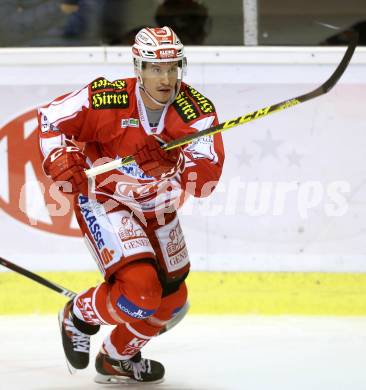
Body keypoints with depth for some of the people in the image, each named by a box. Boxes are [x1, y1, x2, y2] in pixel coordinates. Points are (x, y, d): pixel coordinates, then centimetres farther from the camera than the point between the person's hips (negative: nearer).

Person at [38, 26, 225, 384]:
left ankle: (117, 360, 44)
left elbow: (204, 180, -26)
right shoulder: (108, 99, -25)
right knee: (141, 289, -24)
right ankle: (79, 315, 8)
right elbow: (51, 116, -9)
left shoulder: (196, 110, -18)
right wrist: (59, 158, -24)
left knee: (171, 298, 17)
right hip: (103, 199, -6)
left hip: (156, 209, 6)